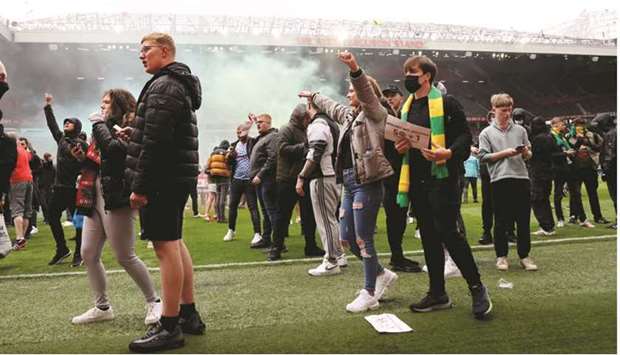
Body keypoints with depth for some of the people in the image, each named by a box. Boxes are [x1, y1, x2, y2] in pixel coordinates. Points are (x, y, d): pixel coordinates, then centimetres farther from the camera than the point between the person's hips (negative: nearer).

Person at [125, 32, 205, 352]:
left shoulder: (163, 86, -12)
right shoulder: (181, 84, 20)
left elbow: (155, 142, -20)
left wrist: (140, 186, -18)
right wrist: (136, 131, 17)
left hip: (163, 179, -11)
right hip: (178, 178, 11)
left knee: (166, 246, -7)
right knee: (175, 242, 15)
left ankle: (169, 328, 0)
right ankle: (188, 314, 24)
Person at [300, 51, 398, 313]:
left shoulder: (375, 113, -5)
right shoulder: (348, 115, 20)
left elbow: (367, 92, -24)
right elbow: (329, 106, 39)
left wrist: (355, 70, -42)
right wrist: (312, 96, 52)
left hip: (367, 184, -9)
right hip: (349, 184, 9)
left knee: (363, 240, -3)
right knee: (347, 239, 11)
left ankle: (369, 295, 11)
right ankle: (382, 275, 29)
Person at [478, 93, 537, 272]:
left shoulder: (520, 130, 14)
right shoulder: (487, 133, 6)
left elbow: (529, 155, 16)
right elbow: (483, 157, -3)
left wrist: (526, 152, -6)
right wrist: (504, 153, -12)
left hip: (521, 178, 3)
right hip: (500, 180, -3)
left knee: (523, 220, 6)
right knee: (501, 221, 3)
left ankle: (524, 255, 16)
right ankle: (501, 255, 14)